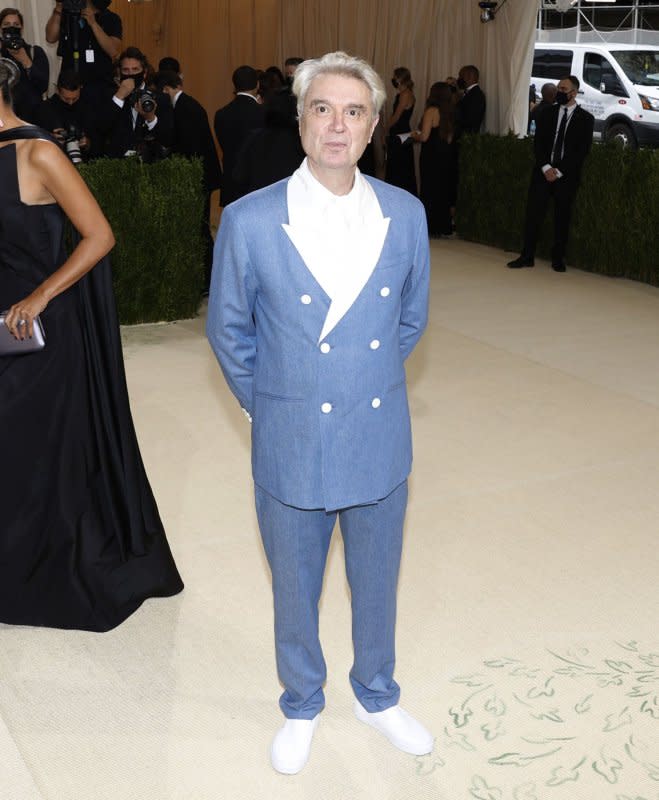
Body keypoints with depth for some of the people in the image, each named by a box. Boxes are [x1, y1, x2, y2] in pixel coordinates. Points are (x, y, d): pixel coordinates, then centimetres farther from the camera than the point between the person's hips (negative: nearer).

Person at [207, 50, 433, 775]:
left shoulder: (405, 215, -6)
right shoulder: (249, 221, -14)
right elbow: (229, 333, 0)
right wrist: (266, 408, 7)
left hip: (380, 443, 2)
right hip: (292, 449, -2)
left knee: (377, 585, 20)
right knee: (295, 592, 18)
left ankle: (376, 695, 47)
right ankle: (302, 706, 44)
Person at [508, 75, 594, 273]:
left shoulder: (585, 118, 0)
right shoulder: (548, 113, 9)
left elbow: (582, 151, -5)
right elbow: (538, 142, 5)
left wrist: (559, 171, -11)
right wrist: (545, 167, -9)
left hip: (567, 175, -2)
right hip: (543, 172, 2)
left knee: (562, 217, 4)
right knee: (533, 214, -2)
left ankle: (558, 259, 14)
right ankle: (527, 256, 3)